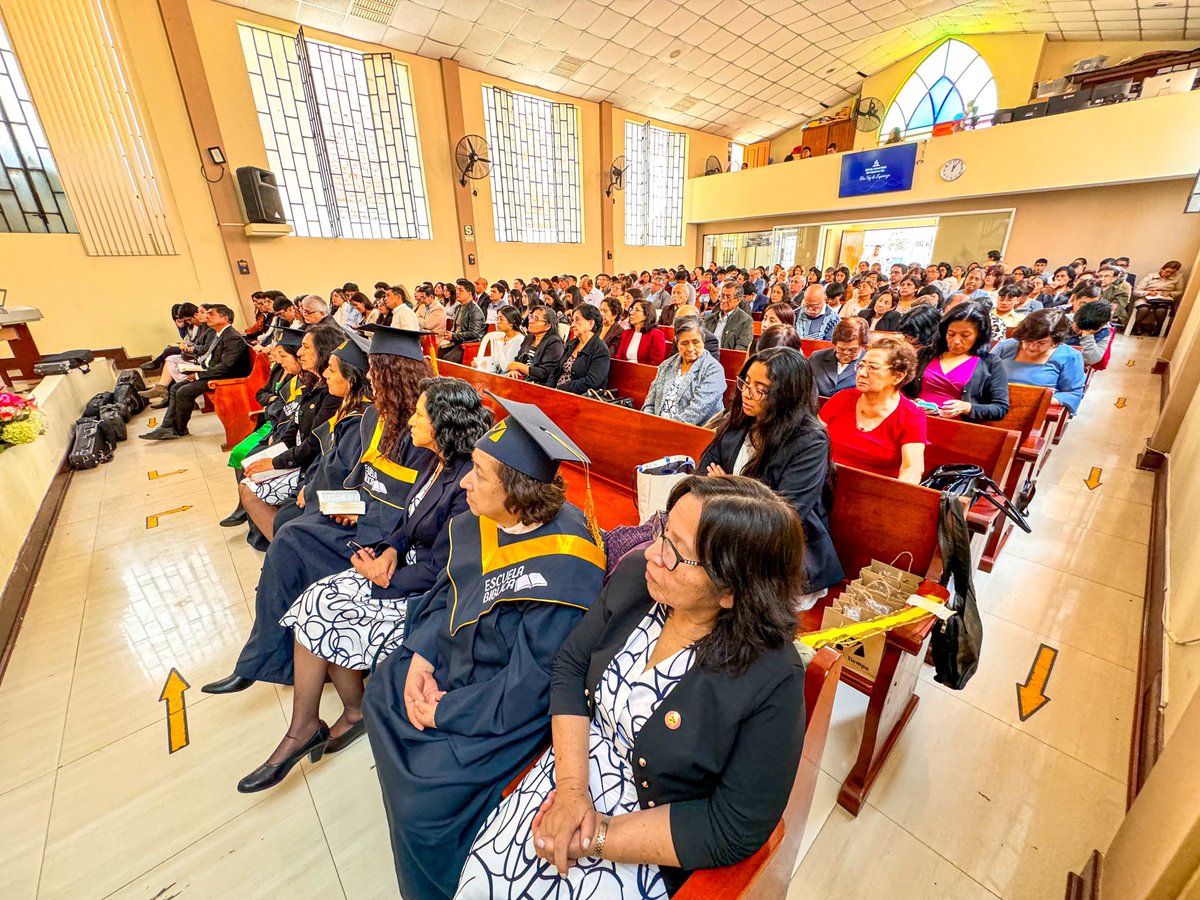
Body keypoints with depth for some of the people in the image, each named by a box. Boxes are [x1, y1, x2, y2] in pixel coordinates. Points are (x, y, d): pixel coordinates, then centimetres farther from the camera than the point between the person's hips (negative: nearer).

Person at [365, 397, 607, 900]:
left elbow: (528, 685, -26)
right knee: (380, 697, 20)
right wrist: (419, 657, -8)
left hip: (508, 707, -7)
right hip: (452, 661, 8)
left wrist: (443, 712, -16)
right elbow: (447, 590, 3)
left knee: (425, 804, -8)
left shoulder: (562, 570, -34)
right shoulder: (482, 520, -12)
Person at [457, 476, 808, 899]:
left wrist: (596, 839, -17)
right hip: (567, 773, 3)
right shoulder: (635, 573, -15)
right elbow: (570, 667, -5)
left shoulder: (773, 680, -26)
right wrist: (571, 785, -15)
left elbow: (735, 830, -18)